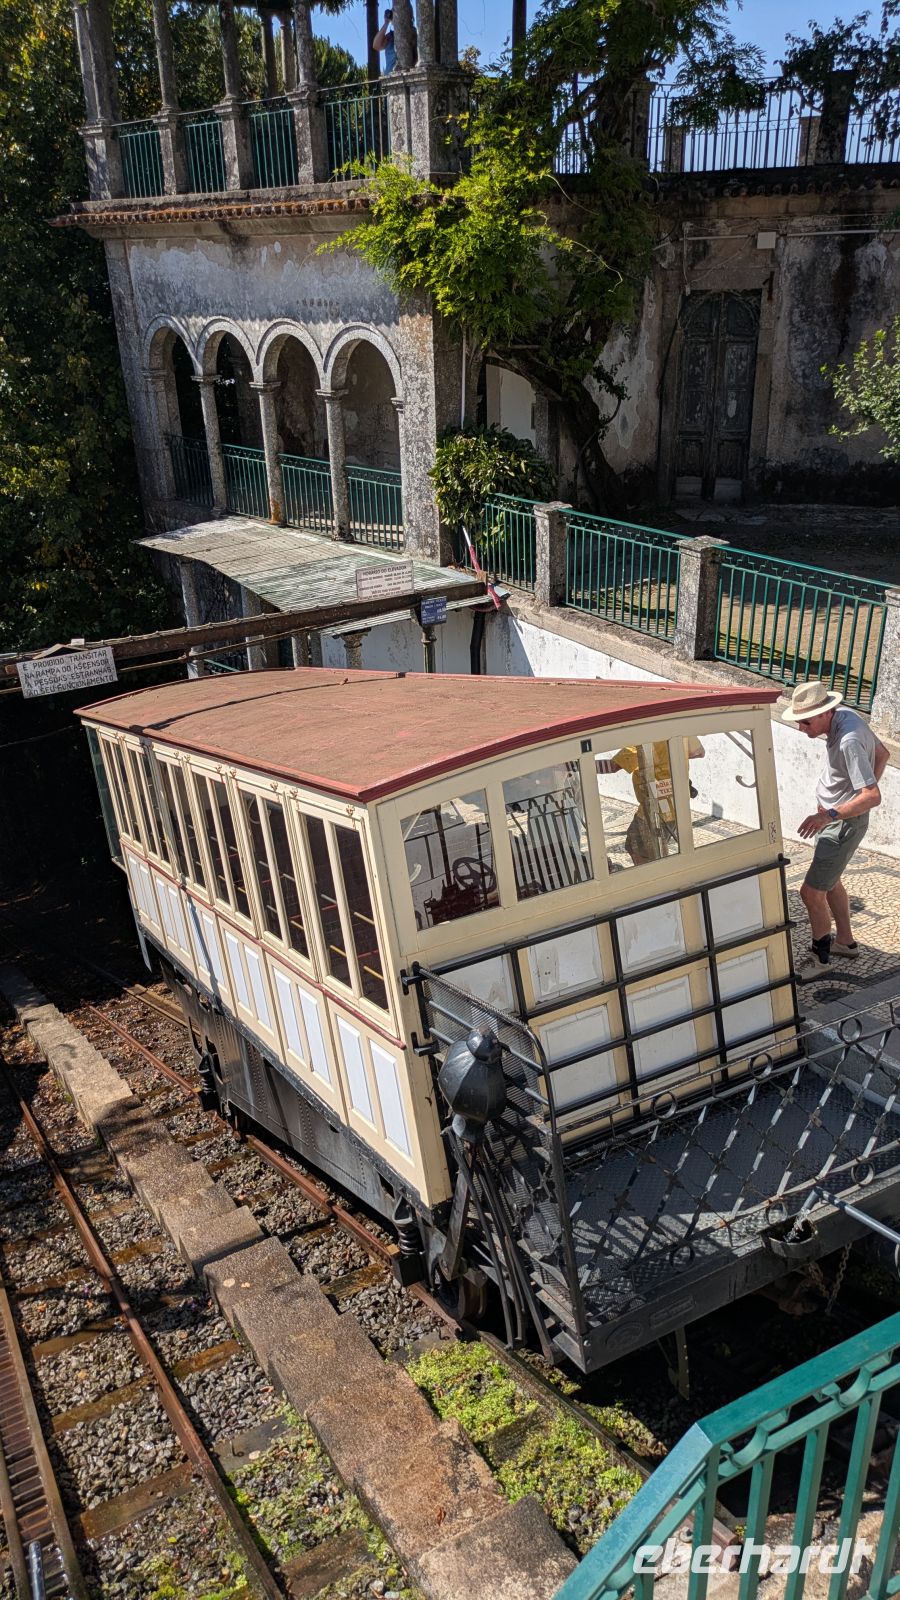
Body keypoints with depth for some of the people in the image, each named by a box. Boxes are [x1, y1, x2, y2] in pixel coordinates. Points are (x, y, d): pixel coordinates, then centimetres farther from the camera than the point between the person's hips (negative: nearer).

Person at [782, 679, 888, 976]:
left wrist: (830, 815, -42)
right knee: (831, 882, 25)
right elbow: (881, 754, 11)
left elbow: (873, 797, -35)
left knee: (811, 892, -4)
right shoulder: (846, 715, -3)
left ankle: (819, 956, 15)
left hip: (844, 824, -10)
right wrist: (858, 793, 10)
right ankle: (845, 942, 43)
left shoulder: (849, 741, -32)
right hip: (832, 819, 10)